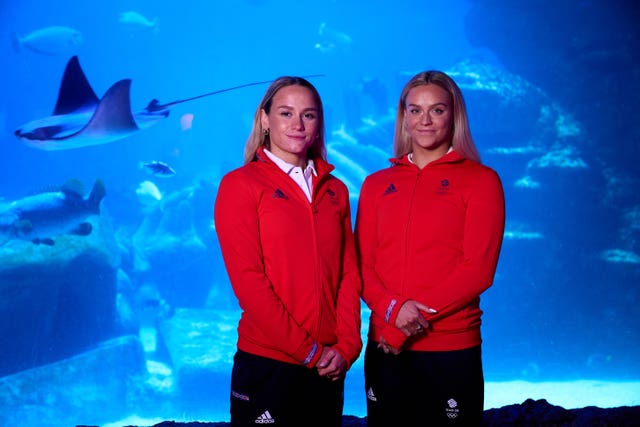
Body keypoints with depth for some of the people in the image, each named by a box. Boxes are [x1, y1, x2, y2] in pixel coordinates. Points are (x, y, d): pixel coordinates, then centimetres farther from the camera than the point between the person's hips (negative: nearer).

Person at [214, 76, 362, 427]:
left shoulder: (334, 190, 10)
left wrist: (347, 346, -6)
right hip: (267, 363, -4)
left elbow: (349, 273, 7)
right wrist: (309, 351, -13)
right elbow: (248, 280, -12)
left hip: (329, 366, 5)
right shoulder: (240, 184, -5)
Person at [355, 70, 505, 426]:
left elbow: (479, 268, -8)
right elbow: (361, 264, 4)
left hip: (452, 349, -3)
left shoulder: (481, 180, 0)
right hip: (384, 347, 3)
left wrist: (419, 315, -15)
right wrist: (392, 307, -15)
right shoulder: (377, 184, 10)